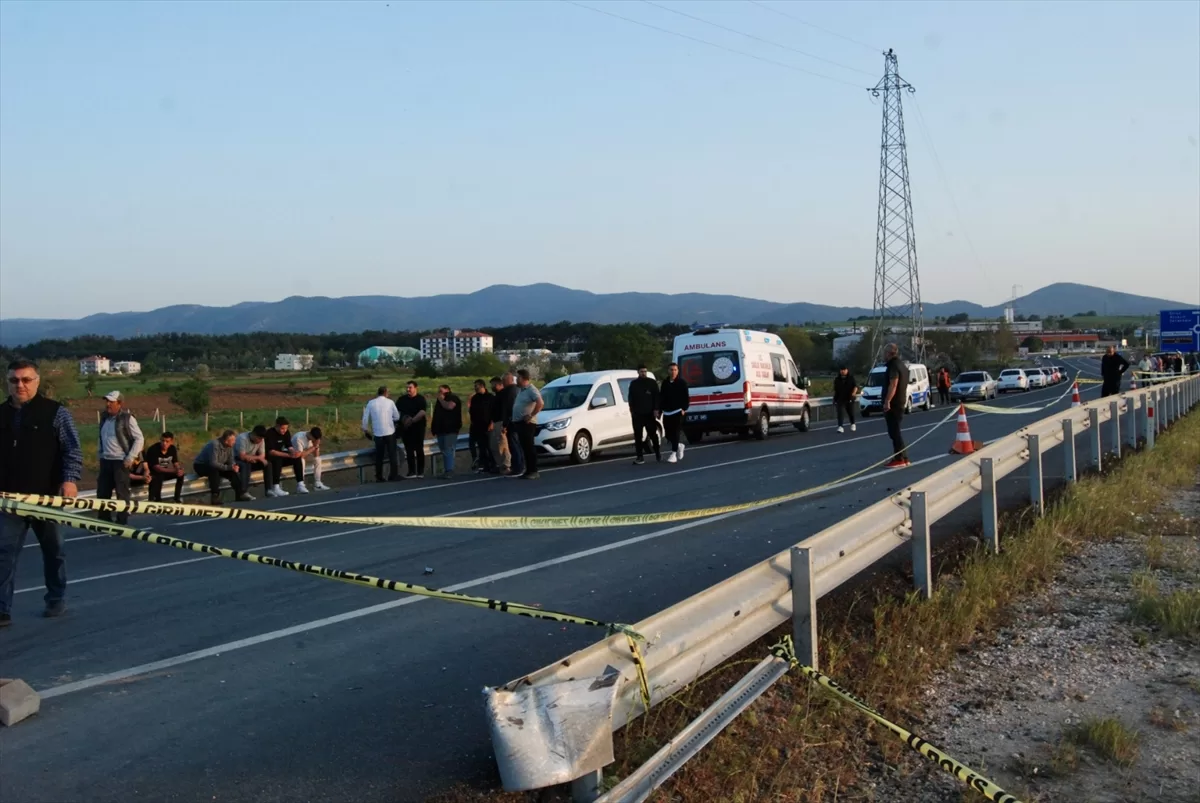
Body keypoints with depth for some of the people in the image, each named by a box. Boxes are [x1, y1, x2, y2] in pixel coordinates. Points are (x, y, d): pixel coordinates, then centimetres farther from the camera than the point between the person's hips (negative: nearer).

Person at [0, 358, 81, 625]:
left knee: (53, 551, 13)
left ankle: (56, 600, 28)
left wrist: (70, 479, -21)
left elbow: (73, 449, -8)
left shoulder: (55, 412, -4)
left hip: (46, 496, -3)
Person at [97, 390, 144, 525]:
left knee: (122, 493, -1)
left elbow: (140, 439, -10)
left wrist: (130, 457, -13)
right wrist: (101, 453, 15)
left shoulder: (127, 418, -11)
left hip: (120, 461, -7)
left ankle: (122, 523, 6)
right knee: (102, 492, 9)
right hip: (105, 460, 7)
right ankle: (104, 521, 20)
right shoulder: (104, 417, 9)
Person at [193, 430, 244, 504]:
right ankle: (214, 497, -35)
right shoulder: (215, 444, -32)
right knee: (214, 470, -37)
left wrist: (234, 466, -27)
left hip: (215, 466, 7)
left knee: (232, 472, -12)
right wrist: (229, 467, -39)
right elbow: (213, 463, -38)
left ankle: (240, 495, -3)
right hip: (200, 466, -7)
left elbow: (230, 461, -4)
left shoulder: (229, 446, -8)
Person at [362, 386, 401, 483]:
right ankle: (393, 476, 6)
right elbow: (397, 417, 4)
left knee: (379, 456, 11)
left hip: (377, 433, 2)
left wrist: (365, 429, 20)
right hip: (390, 432, -2)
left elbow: (365, 418, 5)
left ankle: (379, 477, 14)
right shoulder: (390, 402, -2)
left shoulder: (371, 403, 1)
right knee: (392, 455, 6)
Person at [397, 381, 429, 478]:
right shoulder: (402, 399, 10)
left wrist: (412, 420, -28)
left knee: (419, 450, 2)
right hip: (405, 428, 4)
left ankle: (420, 472, 8)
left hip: (418, 427, -4)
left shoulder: (420, 399, -4)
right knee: (409, 450, 4)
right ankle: (412, 472, 8)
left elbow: (422, 412, -17)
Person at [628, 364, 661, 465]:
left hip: (649, 413, -1)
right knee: (638, 436, -2)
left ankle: (658, 453, 20)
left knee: (653, 434, 5)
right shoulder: (633, 384, 9)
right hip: (637, 414, 2)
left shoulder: (652, 382, 3)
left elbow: (656, 397, 1)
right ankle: (639, 457, -2)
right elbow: (631, 398, 10)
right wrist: (632, 410, -2)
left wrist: (656, 409, -8)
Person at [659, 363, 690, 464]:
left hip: (677, 412, -5)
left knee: (675, 433, -8)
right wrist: (661, 408, 8)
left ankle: (673, 453, -4)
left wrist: (684, 408, -11)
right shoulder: (665, 383, 11)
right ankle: (679, 445, 31)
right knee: (668, 434, 6)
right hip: (667, 412, 5)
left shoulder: (682, 382, -3)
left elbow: (686, 397, -4)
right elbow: (661, 396, 14)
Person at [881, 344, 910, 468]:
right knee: (895, 431, 16)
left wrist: (887, 401, -30)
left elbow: (893, 385, -26)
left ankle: (899, 459, -9)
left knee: (894, 431, -8)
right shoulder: (901, 364, 18)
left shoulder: (894, 366, -15)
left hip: (893, 403, -10)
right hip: (899, 402, 10)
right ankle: (903, 457, 18)